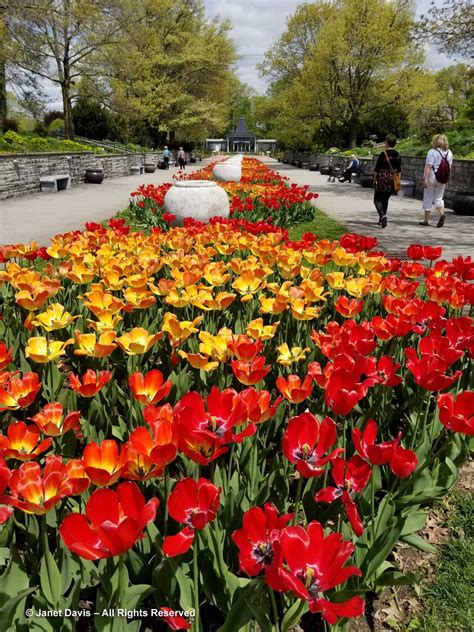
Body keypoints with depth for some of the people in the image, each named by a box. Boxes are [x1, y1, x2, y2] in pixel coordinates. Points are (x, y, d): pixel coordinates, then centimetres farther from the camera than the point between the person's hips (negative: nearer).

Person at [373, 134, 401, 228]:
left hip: (383, 179, -5)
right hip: (393, 179, 6)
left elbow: (377, 169, -7)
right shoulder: (397, 155, 6)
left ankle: (383, 215, -24)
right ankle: (381, 220, 23)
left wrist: (374, 180, 3)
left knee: (377, 199, 1)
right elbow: (399, 170, 10)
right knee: (385, 199, 17)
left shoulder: (383, 154, -10)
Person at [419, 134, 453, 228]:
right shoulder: (449, 152, 6)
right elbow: (449, 167, 10)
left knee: (428, 199, 5)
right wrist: (446, 179, 17)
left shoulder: (432, 152, -11)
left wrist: (425, 179, -17)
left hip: (432, 177, -5)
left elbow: (428, 166, -17)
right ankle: (442, 214, -11)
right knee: (438, 198, 15)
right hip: (442, 180, 5)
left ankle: (426, 220, 9)